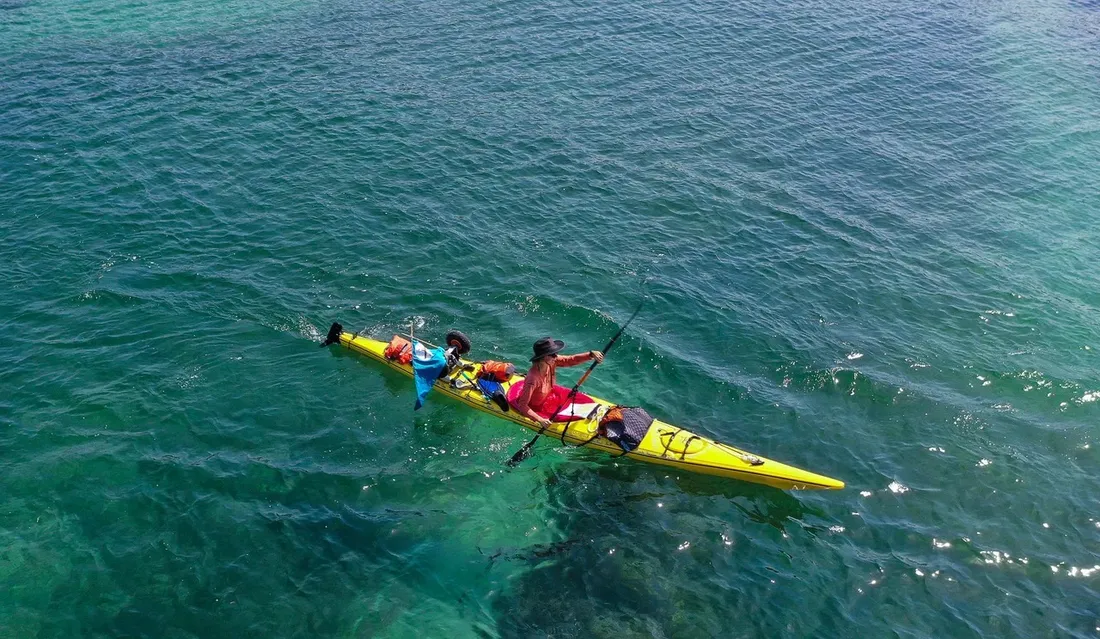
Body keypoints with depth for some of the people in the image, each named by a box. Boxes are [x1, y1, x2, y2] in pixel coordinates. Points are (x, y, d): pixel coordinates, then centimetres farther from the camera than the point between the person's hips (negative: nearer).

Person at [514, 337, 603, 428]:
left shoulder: (551, 362, -20)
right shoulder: (533, 378, -39)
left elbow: (572, 359, -15)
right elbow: (522, 405, -34)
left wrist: (591, 354, -31)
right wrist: (540, 420, -38)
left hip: (548, 395, 8)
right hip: (537, 408, -7)